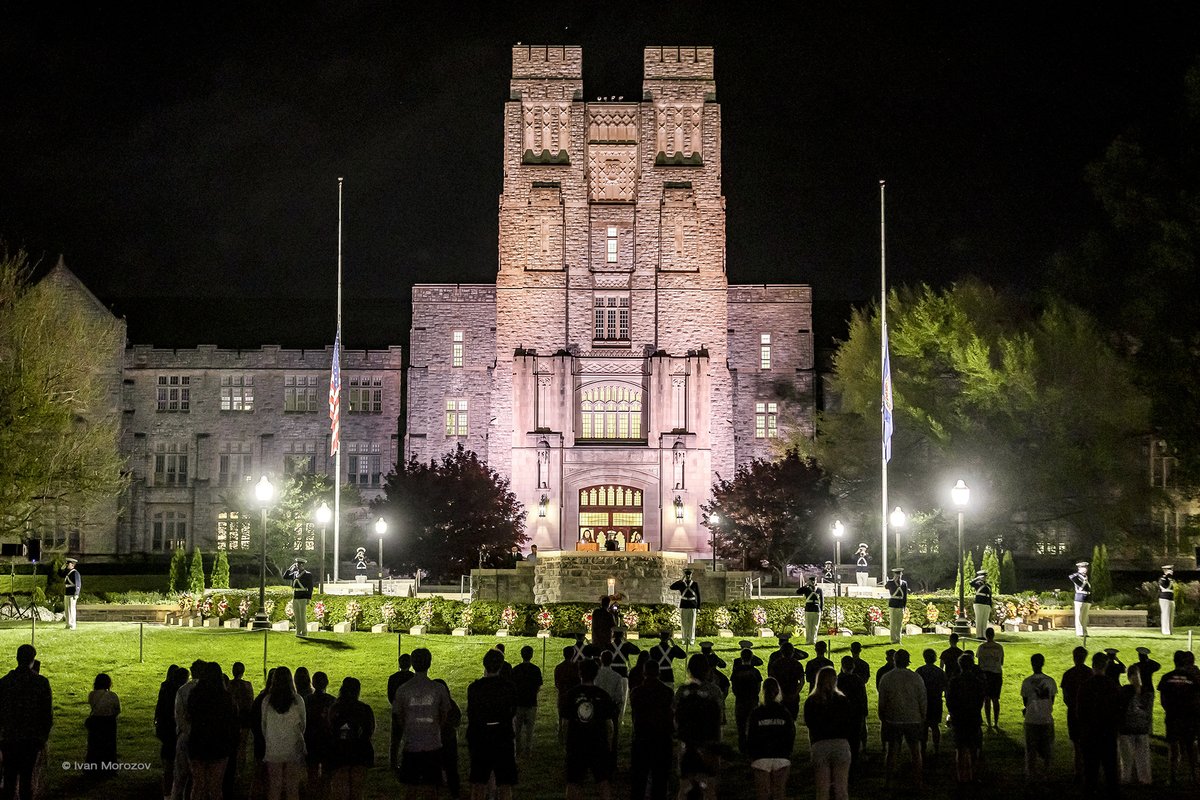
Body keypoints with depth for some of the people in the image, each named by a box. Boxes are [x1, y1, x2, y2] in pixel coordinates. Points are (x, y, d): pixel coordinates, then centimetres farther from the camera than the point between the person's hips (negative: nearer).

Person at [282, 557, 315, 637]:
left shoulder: (308, 574, -6)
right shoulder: (294, 574, 11)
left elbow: (310, 588, -7)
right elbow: (285, 577, 8)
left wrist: (308, 599, -12)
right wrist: (290, 568, 3)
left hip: (303, 598, -6)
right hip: (295, 598, 6)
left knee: (303, 616, -5)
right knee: (297, 616, 7)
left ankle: (304, 633, 1)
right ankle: (298, 632, 12)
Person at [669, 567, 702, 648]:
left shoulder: (695, 584, 3)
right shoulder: (680, 584, 4)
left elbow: (698, 596, 6)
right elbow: (672, 587, -13)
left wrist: (698, 607, 1)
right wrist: (681, 579, -13)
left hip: (693, 607, -1)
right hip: (683, 607, 1)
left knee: (692, 624, -1)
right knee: (684, 624, 3)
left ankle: (691, 640, 5)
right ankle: (685, 640, 10)